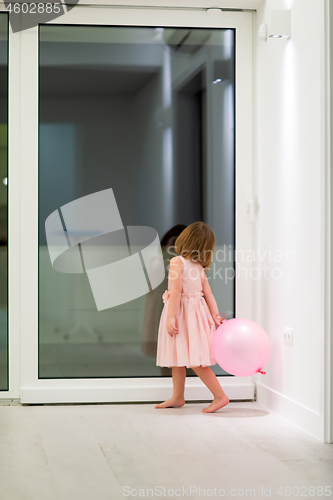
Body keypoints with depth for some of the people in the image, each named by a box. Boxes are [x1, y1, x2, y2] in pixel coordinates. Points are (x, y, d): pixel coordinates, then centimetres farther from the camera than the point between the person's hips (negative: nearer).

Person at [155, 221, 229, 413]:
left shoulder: (177, 262, -13)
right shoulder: (200, 267, 10)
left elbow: (176, 291, -18)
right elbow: (208, 293, 6)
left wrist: (171, 317, -18)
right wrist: (215, 315, 6)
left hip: (183, 312, -8)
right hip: (197, 310, 8)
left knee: (194, 360, -7)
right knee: (178, 357, 16)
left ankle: (220, 396, -6)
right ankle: (177, 397, 23)